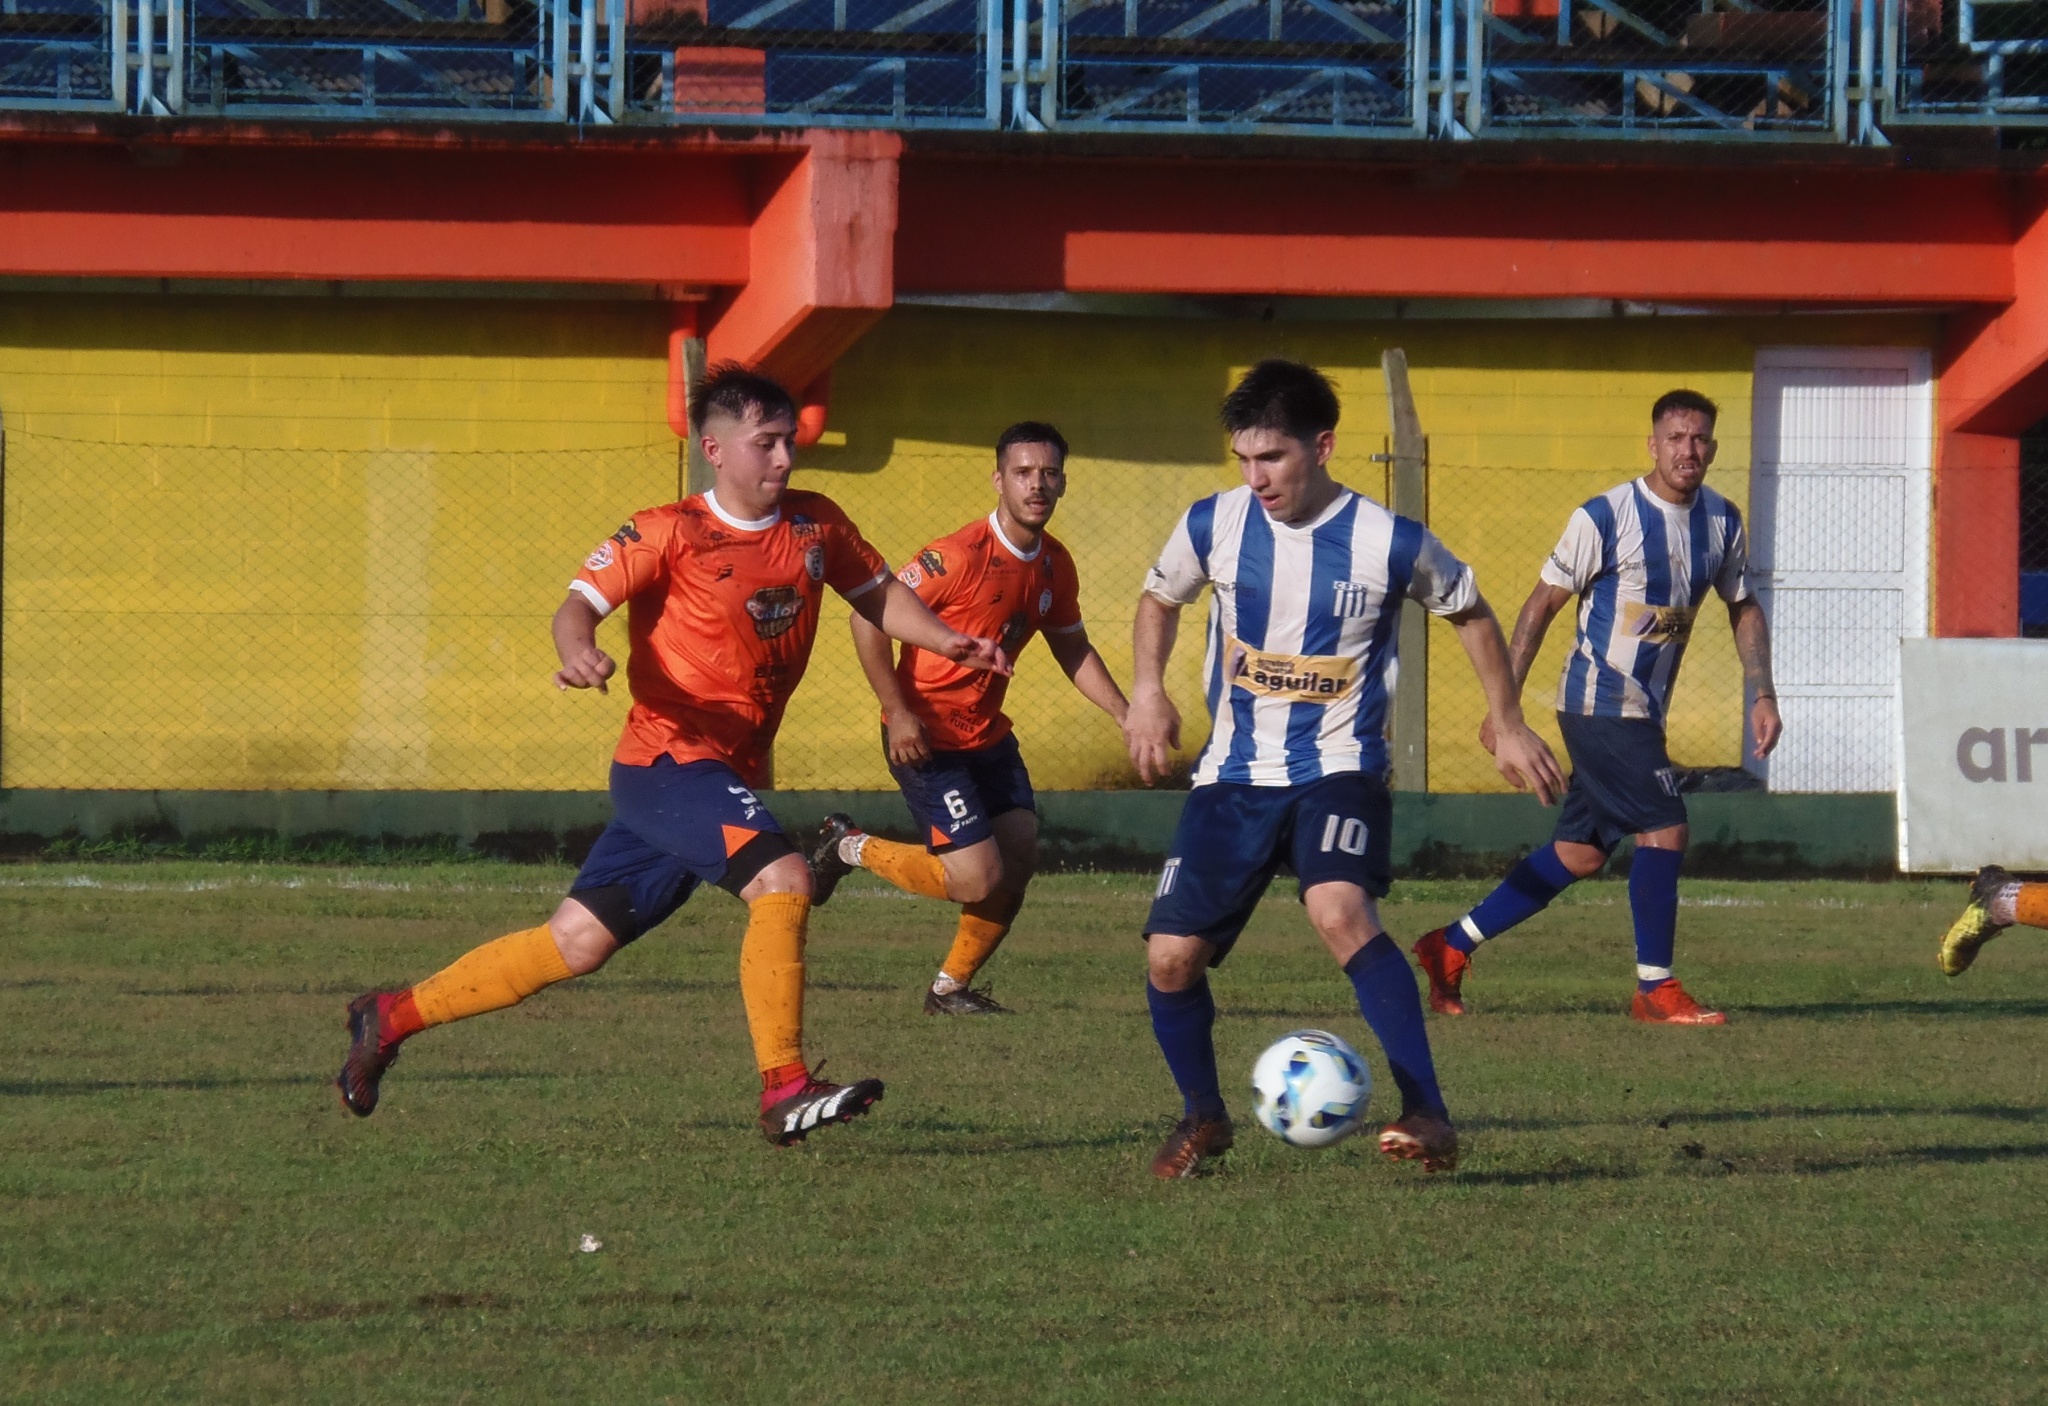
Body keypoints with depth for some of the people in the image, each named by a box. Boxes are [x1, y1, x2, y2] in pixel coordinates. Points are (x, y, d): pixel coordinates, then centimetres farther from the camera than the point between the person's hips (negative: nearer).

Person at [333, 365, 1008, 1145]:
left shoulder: (815, 525, 9)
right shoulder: (669, 533, -9)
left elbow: (878, 592, 23)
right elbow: (582, 599, -14)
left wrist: (945, 640, 7)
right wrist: (578, 651, -35)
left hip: (729, 776, 7)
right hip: (669, 761, -7)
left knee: (576, 943, 10)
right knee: (782, 878, -26)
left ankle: (392, 1017, 22)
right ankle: (785, 1091, -25)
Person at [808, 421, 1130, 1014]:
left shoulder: (1054, 566, 3)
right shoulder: (958, 556, -21)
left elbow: (1073, 650, 19)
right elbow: (868, 619, -18)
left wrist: (1124, 714, 7)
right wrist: (898, 711, -21)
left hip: (988, 736, 8)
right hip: (926, 738, -8)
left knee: (1021, 854, 0)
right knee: (978, 877, -13)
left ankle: (950, 987, 17)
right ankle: (850, 847, 9)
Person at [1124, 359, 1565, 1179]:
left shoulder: (1392, 544, -10)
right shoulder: (1213, 525, -2)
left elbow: (1470, 614, 10)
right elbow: (1159, 599, 19)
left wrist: (1507, 726, 11)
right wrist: (1147, 691, 3)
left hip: (1339, 772, -4)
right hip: (1233, 774, 4)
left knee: (1340, 912, -32)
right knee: (1170, 958, -5)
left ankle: (1428, 1117, -30)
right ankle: (1203, 1118, 23)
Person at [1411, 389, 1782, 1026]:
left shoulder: (1721, 521, 6)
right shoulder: (1606, 517, -13)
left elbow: (1744, 609, 18)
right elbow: (1544, 601, -7)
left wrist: (1762, 695, 8)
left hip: (1643, 711, 8)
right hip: (1601, 704, -8)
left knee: (1581, 854, 10)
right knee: (1665, 830, -15)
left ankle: (1452, 946, 20)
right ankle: (1654, 990, -6)